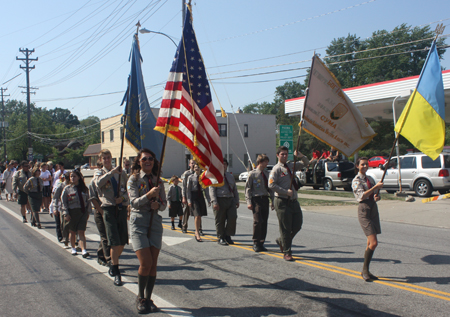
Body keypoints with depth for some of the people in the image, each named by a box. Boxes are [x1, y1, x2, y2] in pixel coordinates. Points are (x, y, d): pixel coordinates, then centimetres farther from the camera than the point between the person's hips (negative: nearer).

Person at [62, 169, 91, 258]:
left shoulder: (84, 188, 7)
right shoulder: (67, 188, 1)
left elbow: (88, 201, 12)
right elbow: (63, 202, -1)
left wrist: (88, 212, 8)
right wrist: (66, 214, -8)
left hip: (82, 212, 0)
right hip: (72, 212, 0)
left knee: (81, 232, -6)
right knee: (72, 232, 11)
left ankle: (84, 250, -13)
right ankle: (73, 248, 29)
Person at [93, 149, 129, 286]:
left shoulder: (121, 172, 14)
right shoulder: (99, 173, 7)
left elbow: (128, 189, 15)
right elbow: (99, 183, -17)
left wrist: (123, 197, -5)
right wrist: (111, 172, -26)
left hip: (122, 207, 3)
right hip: (109, 208, -3)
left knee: (123, 242, 8)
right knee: (115, 242, -9)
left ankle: (113, 263, 34)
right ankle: (116, 273, 0)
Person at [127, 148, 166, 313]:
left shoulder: (158, 181, 10)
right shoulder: (134, 179, -1)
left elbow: (164, 203, 12)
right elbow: (134, 202, -11)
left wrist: (158, 205, -10)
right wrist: (149, 194, -25)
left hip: (155, 222, 4)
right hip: (138, 222, -4)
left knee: (153, 264, 4)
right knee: (145, 263, -10)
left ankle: (148, 298, 17)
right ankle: (140, 297, 12)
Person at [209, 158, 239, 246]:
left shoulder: (230, 176, 18)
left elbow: (235, 190, 21)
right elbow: (212, 190, -7)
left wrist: (237, 201, 13)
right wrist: (215, 202, -16)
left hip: (230, 200, 4)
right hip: (220, 200, -4)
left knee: (232, 217, -8)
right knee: (220, 220, 1)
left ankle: (228, 235, 9)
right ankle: (221, 238, 14)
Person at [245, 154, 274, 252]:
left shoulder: (267, 174, 13)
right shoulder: (252, 174, -3)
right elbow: (248, 188, -2)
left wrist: (273, 201, 14)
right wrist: (249, 202, -10)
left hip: (265, 199, 5)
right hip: (256, 199, -5)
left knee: (264, 222, 4)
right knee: (258, 221, -13)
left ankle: (261, 243, 14)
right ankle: (256, 243, 0)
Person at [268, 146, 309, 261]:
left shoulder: (292, 166, 13)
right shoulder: (276, 169, -7)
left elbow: (306, 163, 21)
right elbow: (271, 185, -15)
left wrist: (301, 156, -1)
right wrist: (286, 192, -18)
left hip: (294, 201, 7)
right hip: (282, 201, -7)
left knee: (297, 225, 10)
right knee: (285, 228, -1)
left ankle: (281, 241, 33)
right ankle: (287, 253, 10)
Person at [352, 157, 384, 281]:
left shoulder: (370, 178, 15)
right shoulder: (356, 180, -7)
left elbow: (376, 193, 19)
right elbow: (362, 195, -21)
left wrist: (377, 197, -4)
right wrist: (376, 187, -24)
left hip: (374, 209, 8)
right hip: (364, 210, -8)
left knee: (370, 243, 11)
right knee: (374, 243, -14)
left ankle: (366, 271, 20)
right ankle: (365, 270, 0)